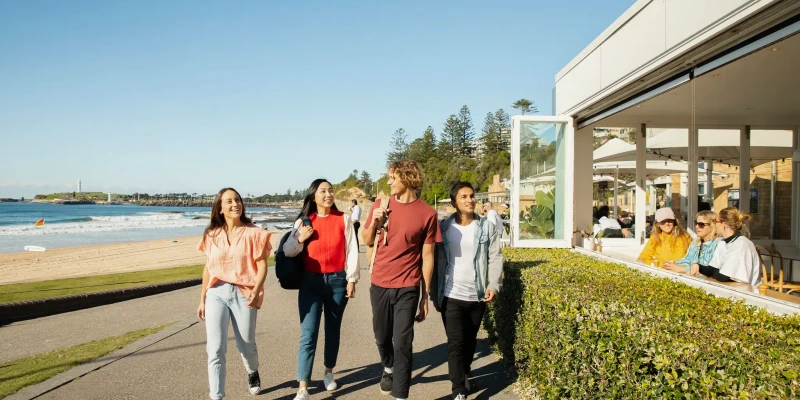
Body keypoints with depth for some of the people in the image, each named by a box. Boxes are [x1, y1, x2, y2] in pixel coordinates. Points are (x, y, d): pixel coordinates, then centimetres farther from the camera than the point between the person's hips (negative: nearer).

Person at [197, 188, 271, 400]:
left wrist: (256, 290, -21)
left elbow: (262, 265, -6)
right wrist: (202, 299, 13)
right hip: (216, 293, 2)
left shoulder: (253, 233, -3)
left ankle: (253, 372, 45)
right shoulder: (212, 235, 7)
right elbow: (208, 268, 13)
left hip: (243, 293, -2)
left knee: (246, 344, 12)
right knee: (215, 348, -6)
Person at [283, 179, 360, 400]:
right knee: (308, 335, -7)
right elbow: (287, 251, 4)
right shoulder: (303, 221, 2)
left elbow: (352, 251, 0)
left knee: (333, 330, 14)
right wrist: (300, 239, -14)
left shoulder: (343, 219, 0)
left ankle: (329, 372, 35)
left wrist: (352, 279, -3)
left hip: (337, 280, 1)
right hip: (310, 282, 0)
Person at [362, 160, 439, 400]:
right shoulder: (381, 206, 2)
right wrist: (374, 223, -9)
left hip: (407, 288, -3)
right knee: (382, 337, 19)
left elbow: (427, 257, -4)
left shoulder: (427, 214, -7)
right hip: (379, 284, 4)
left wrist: (425, 296, -3)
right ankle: (388, 368, 48)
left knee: (403, 343, -2)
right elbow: (367, 241, 12)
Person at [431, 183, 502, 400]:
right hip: (452, 296, -1)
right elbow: (436, 261, 2)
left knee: (470, 342, 15)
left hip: (477, 296, 2)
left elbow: (495, 258, 0)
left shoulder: (488, 227, 2)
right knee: (456, 343, -5)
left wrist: (493, 286, -14)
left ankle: (464, 375, 38)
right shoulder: (443, 227, 0)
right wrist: (435, 295, 1)